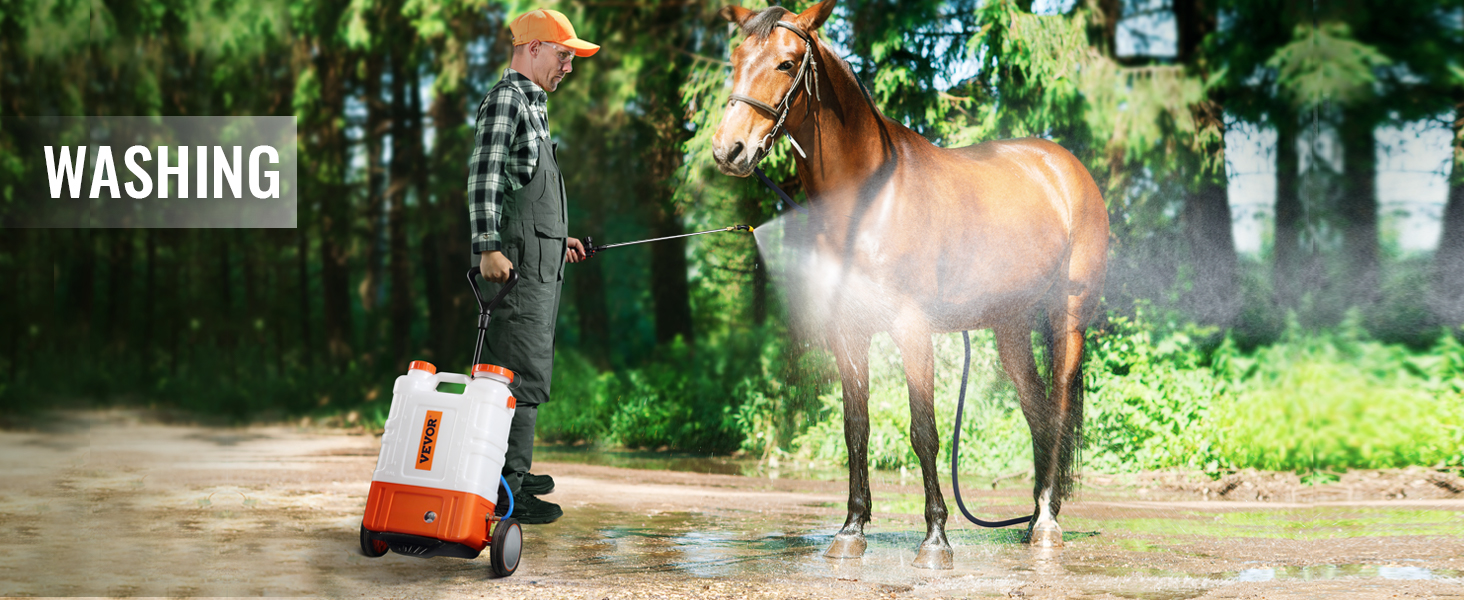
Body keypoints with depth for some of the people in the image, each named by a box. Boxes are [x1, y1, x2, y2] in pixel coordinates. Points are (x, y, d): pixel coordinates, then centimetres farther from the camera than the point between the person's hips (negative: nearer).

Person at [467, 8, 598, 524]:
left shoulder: (531, 105, 21)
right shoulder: (505, 100, -10)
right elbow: (483, 176, -21)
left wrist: (558, 236, 32)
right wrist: (489, 248, -28)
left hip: (541, 260, 10)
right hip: (518, 260, -10)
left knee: (526, 368, 17)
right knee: (525, 372, -11)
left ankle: (512, 470, 27)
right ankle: (506, 488, -10)